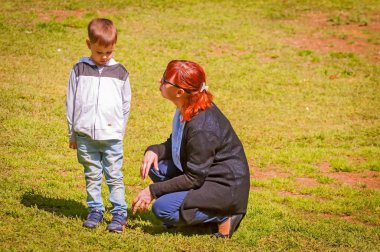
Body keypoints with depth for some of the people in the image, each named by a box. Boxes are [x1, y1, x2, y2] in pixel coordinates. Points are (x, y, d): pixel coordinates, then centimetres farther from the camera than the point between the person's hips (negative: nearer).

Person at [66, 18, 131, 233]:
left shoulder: (120, 72, 5)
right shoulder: (80, 70, 4)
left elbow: (126, 105, 12)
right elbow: (71, 102, 8)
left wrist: (120, 131, 8)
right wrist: (72, 134, 6)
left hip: (112, 135, -1)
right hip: (85, 135, 1)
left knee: (114, 176, 1)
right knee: (92, 176, 9)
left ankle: (120, 213, 7)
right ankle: (95, 210, 18)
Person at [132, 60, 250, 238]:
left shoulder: (201, 128, -28)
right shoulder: (186, 110, 1)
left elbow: (193, 178, -23)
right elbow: (174, 144, 15)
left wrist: (153, 191, -19)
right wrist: (154, 150, -8)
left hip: (226, 187, -10)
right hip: (204, 174, 10)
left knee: (162, 209, -22)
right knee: (155, 164, 1)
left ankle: (222, 217, -8)